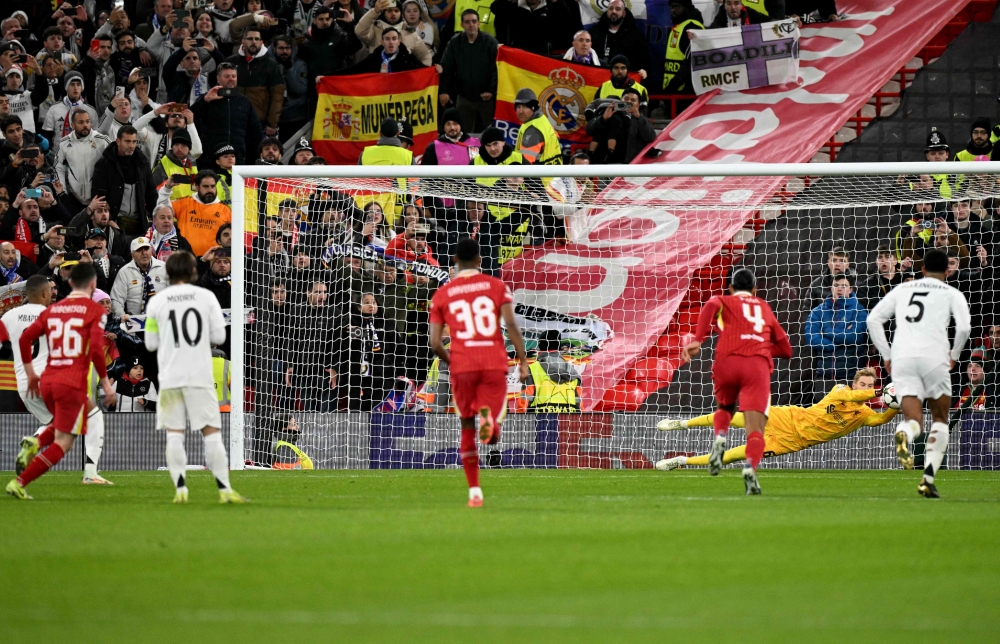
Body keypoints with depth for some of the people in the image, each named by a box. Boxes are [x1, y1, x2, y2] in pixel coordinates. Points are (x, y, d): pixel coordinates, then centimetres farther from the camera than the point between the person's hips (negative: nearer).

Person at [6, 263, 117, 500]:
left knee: (93, 414, 29)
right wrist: (106, 383, -5)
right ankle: (20, 483, -13)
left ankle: (36, 443, 6)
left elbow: (25, 338, 8)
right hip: (73, 383, -6)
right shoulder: (94, 310, -3)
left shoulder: (52, 310, 13)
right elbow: (96, 349, -14)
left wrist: (30, 373, 17)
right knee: (62, 444, 1)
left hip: (47, 382, 6)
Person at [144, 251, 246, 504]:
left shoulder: (156, 302, 2)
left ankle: (180, 489, -6)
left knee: (174, 434, 3)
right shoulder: (206, 297, 0)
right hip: (200, 376, -1)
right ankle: (224, 488, -2)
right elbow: (219, 336, 0)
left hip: (170, 378, 1)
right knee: (211, 431, 2)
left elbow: (151, 344, 6)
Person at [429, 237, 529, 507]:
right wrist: (523, 361, -1)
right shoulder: (497, 286, 6)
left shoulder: (442, 295, 8)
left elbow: (435, 342, 4)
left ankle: (474, 492, 7)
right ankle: (489, 418, -33)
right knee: (493, 435, 4)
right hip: (495, 363, 0)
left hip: (462, 366, 1)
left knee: (467, 429, 13)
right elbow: (511, 325, -5)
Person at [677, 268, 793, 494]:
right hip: (758, 365, 0)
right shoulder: (764, 308, 31)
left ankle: (720, 438, -1)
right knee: (755, 429, -9)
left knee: (725, 408, 30)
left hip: (727, 361, 0)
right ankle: (751, 467, -38)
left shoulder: (725, 302, 23)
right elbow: (785, 349, 32)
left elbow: (711, 306, -4)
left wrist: (697, 340, -12)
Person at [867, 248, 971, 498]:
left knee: (913, 420, 2)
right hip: (934, 356, -2)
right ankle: (929, 477, -1)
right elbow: (964, 327, -5)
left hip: (902, 357, 2)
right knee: (940, 418, 15)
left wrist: (887, 356, 18)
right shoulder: (951, 294, 11)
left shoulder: (902, 289, 20)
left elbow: (873, 319, 15)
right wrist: (954, 355, 11)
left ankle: (904, 433, -38)